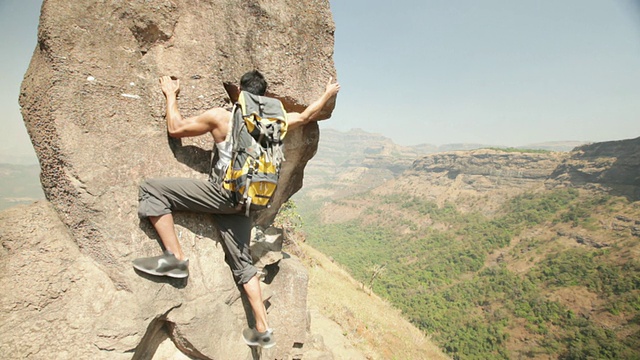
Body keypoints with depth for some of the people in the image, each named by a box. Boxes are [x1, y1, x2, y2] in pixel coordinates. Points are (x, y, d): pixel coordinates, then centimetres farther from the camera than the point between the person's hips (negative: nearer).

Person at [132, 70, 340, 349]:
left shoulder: (220, 116, -1)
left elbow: (175, 128, 9)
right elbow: (306, 116, 26)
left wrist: (170, 95, 24)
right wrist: (328, 94, 41)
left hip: (222, 192, -6)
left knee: (151, 189, 3)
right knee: (242, 262, 16)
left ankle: (175, 257, -2)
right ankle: (263, 330, 20)